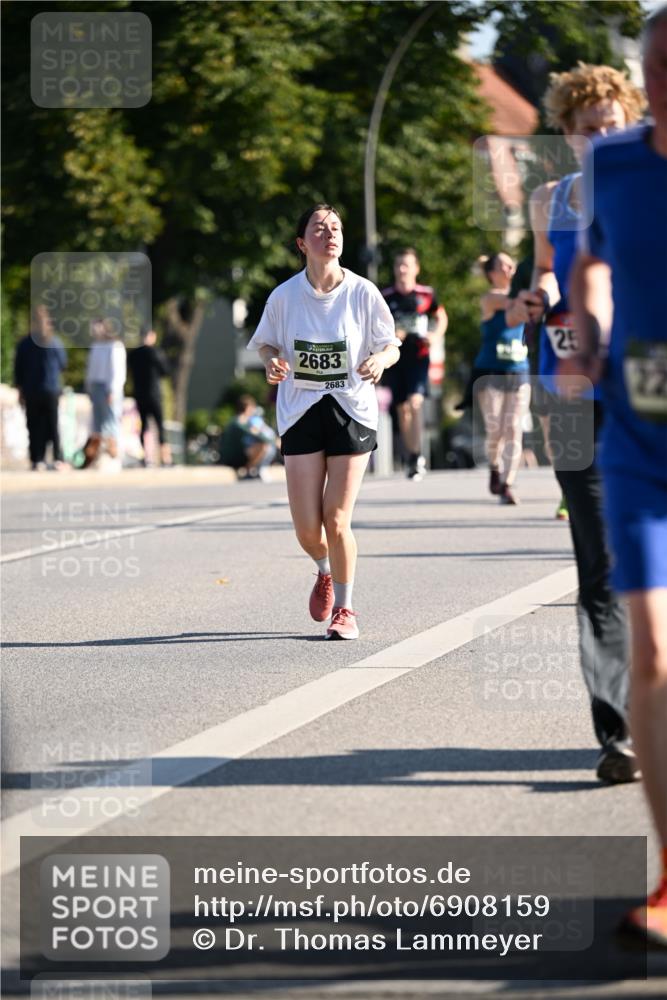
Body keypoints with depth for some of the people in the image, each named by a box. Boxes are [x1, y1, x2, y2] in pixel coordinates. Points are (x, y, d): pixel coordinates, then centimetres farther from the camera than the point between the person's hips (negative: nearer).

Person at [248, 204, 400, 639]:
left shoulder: (363, 292, -5)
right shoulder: (284, 296, -2)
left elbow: (392, 345, 4)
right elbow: (268, 344, 12)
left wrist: (380, 359, -19)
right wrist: (273, 363, -11)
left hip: (352, 411, -1)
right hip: (301, 411, 1)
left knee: (337, 519, -6)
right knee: (307, 526, -3)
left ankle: (344, 608, 14)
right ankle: (325, 572, 33)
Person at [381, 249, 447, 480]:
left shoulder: (427, 294, 1)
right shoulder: (386, 296, 3)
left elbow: (441, 317, 16)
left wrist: (436, 336, -3)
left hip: (419, 356, -2)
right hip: (395, 357, 2)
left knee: (415, 402, -21)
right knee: (402, 408, 7)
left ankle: (418, 455, -14)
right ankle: (413, 458, 19)